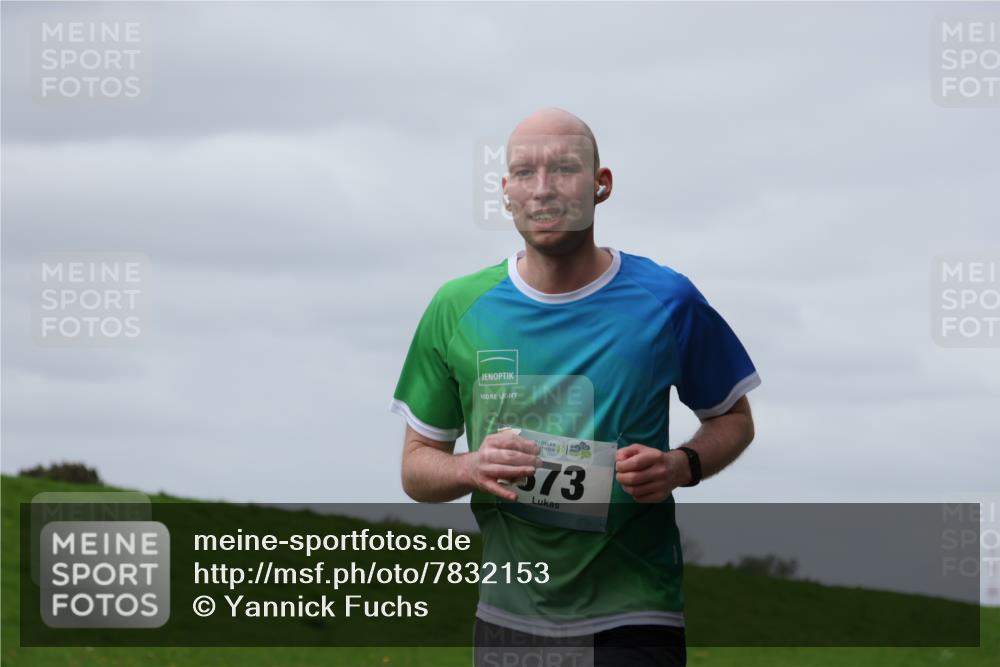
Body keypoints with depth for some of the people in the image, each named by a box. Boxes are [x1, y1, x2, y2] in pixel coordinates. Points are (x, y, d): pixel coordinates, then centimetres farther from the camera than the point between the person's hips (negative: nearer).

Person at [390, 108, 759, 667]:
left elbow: (734, 420, 11)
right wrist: (472, 469, -13)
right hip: (508, 616, 2)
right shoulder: (458, 308, 2)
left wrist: (679, 467, -10)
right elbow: (417, 467, 9)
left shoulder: (666, 300, -3)